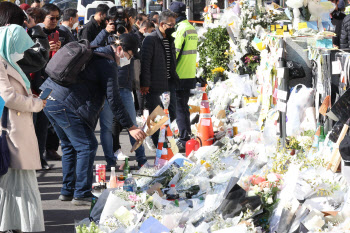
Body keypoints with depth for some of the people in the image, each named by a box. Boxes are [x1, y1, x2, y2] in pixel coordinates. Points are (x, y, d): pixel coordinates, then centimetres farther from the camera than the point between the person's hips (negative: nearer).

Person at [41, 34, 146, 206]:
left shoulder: (93, 53, 19)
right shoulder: (108, 64, -8)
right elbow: (113, 100, -12)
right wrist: (131, 127, -11)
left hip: (48, 99, 11)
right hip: (66, 106, -11)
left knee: (69, 145, 21)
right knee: (87, 146, -3)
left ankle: (67, 191, 27)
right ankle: (81, 194, -1)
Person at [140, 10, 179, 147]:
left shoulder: (170, 40, 15)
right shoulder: (151, 39, -10)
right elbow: (145, 62, -14)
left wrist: (175, 79, 20)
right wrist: (145, 83, -17)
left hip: (169, 83, 7)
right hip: (155, 85, -7)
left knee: (172, 114, 7)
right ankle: (157, 144, 11)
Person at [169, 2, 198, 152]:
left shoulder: (180, 29, -15)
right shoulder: (191, 28, 13)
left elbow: (174, 53, -18)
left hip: (180, 77, -9)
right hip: (190, 76, 9)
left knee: (180, 108, -4)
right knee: (184, 107, 18)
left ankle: (184, 141, -3)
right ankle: (186, 138, 26)